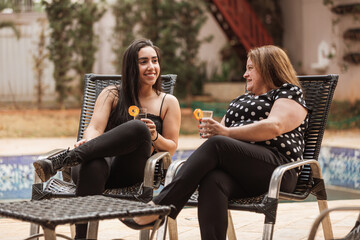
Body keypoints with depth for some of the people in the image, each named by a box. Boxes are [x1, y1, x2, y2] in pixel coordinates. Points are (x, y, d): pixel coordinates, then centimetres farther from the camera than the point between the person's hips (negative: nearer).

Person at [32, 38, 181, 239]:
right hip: (104, 161, 1)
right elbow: (95, 128, 4)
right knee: (93, 166, -41)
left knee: (138, 128, -34)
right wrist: (88, 142, -21)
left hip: (132, 171, 0)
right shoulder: (112, 95, 18)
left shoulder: (168, 103, 17)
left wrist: (154, 137, -10)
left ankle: (60, 161, -39)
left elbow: (171, 147, 14)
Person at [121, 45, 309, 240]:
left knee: (216, 144, -30)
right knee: (212, 181, -32)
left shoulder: (289, 93, 12)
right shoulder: (241, 100, 36)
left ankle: (157, 208, -39)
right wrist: (211, 128, 3)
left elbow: (274, 127, -7)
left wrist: (227, 132, -10)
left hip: (277, 168, -5)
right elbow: (223, 128, 28)